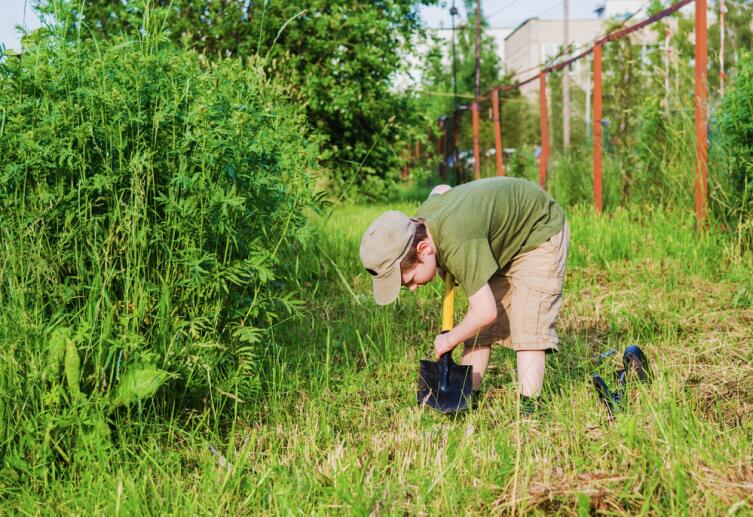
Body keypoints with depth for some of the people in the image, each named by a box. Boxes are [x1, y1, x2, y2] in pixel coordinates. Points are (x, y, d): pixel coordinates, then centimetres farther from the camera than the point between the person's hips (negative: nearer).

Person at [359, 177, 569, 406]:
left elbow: (486, 311, -39)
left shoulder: (458, 244, -44)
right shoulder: (420, 220, -18)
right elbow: (441, 189, 7)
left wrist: (450, 339, -19)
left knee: (528, 326, -17)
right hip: (503, 240, 8)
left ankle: (528, 403, -15)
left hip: (541, 234, -8)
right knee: (476, 327, 3)